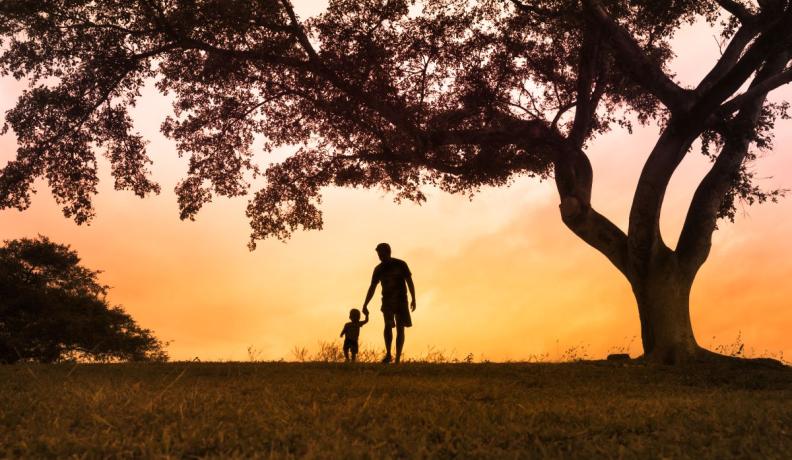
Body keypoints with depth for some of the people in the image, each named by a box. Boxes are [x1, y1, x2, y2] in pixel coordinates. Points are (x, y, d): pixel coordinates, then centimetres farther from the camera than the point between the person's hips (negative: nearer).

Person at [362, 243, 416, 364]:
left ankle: (397, 358, 1)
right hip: (387, 301, 1)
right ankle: (388, 354, -10)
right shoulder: (378, 269, 6)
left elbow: (409, 282, 1)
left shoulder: (401, 264, -2)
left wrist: (413, 299, -8)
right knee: (388, 325, -19)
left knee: (400, 328, -3)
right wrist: (365, 305, 5)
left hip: (401, 300, -1)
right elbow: (372, 288, 10)